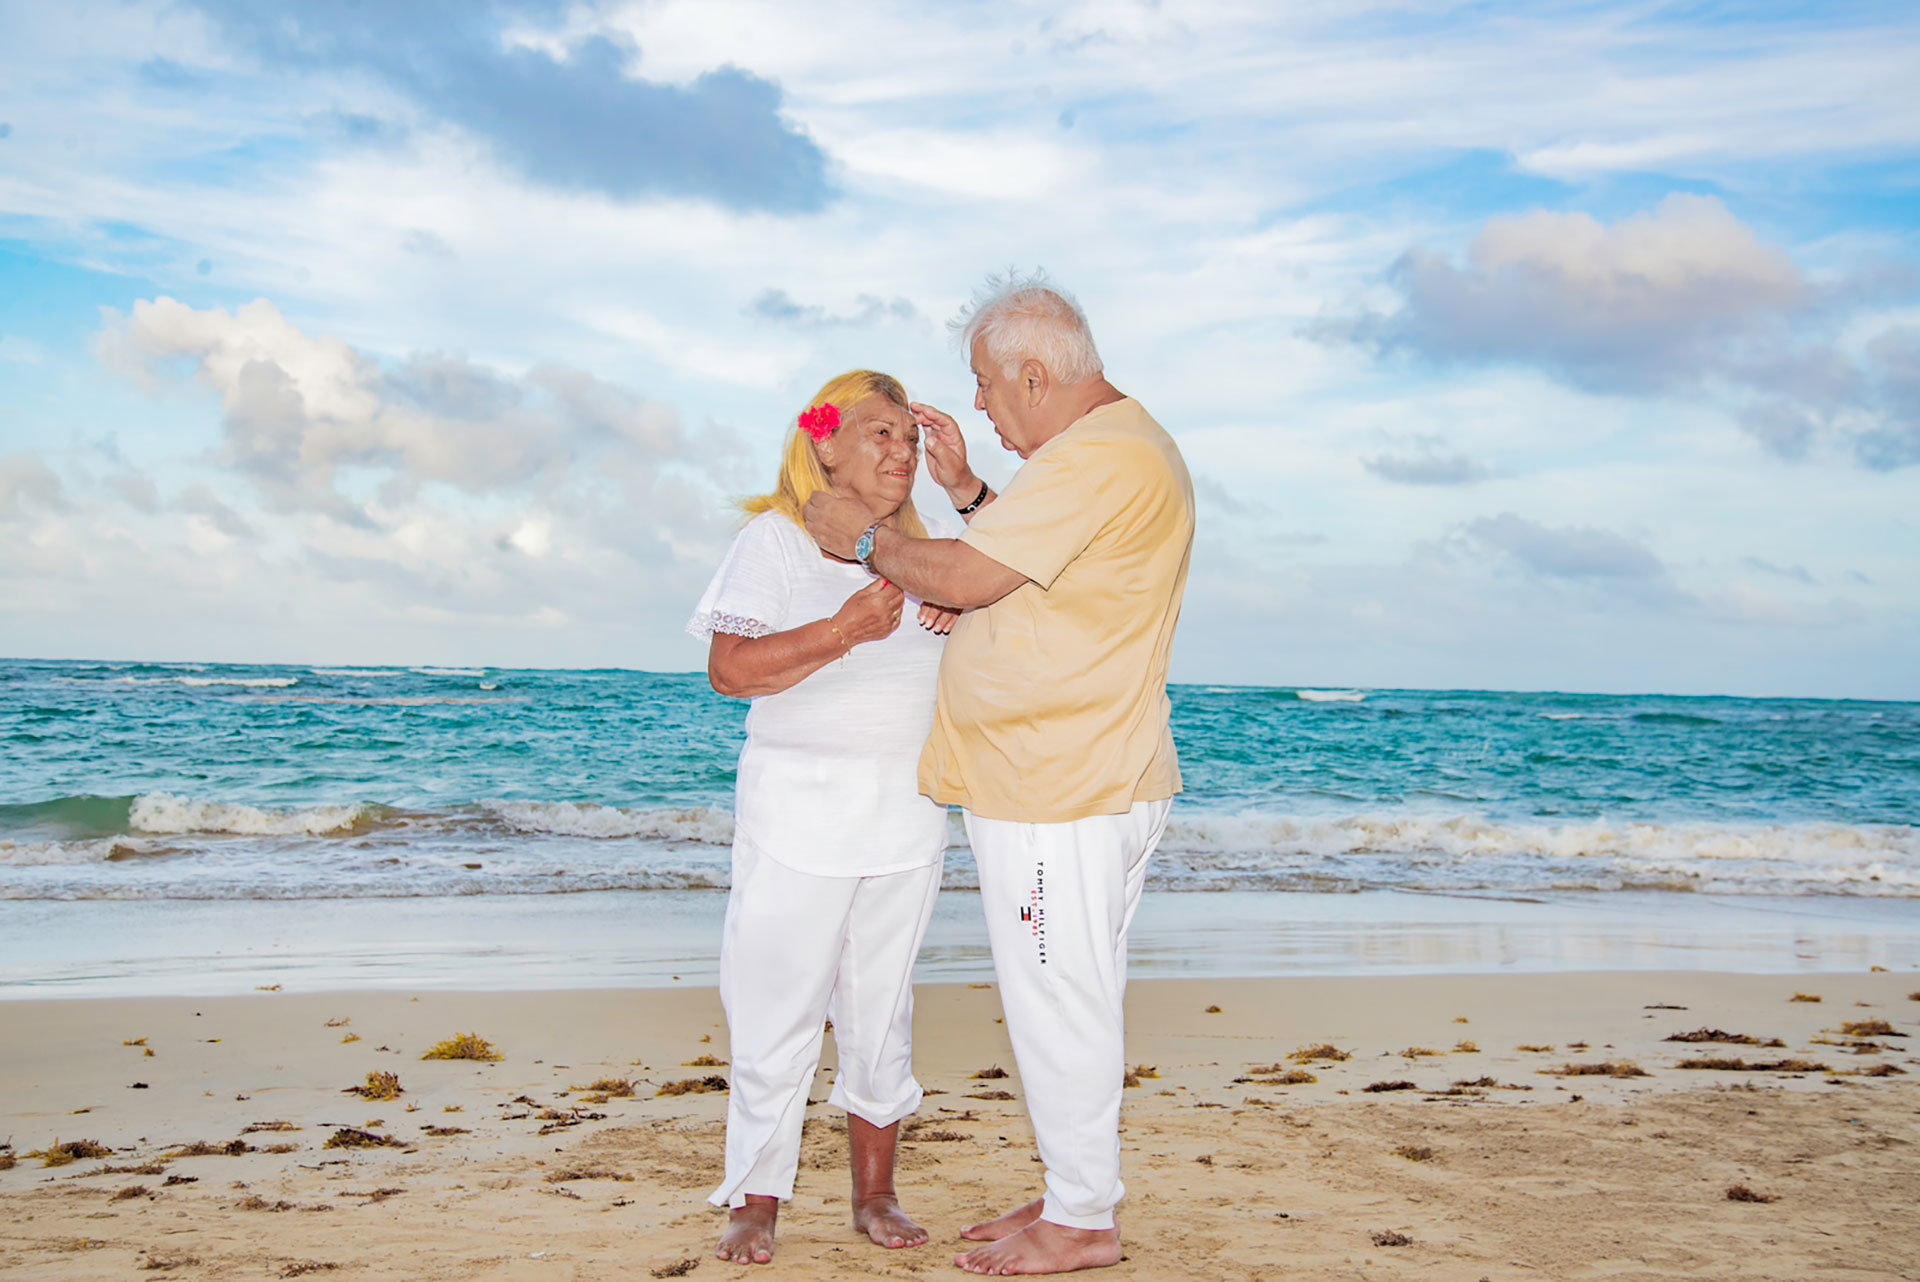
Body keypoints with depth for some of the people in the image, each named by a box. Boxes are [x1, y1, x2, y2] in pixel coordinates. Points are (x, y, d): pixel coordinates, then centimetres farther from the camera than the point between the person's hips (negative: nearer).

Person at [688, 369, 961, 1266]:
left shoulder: (917, 551, 15)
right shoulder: (775, 538, -2)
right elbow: (731, 669, -14)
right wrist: (846, 629, -23)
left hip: (906, 812, 5)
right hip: (797, 809, -5)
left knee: (882, 1009, 10)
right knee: (776, 1014, -2)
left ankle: (874, 1194, 20)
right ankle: (756, 1204, 10)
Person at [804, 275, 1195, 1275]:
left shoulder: (1095, 458, -19)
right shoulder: (1125, 444, 17)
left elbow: (962, 578, -19)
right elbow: (1024, 565, 23)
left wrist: (863, 538, -4)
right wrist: (965, 488, 14)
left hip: (1059, 790, -11)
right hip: (1095, 779, 11)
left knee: (1059, 1001, -1)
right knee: (1072, 1000, 17)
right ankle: (1073, 1195, 28)